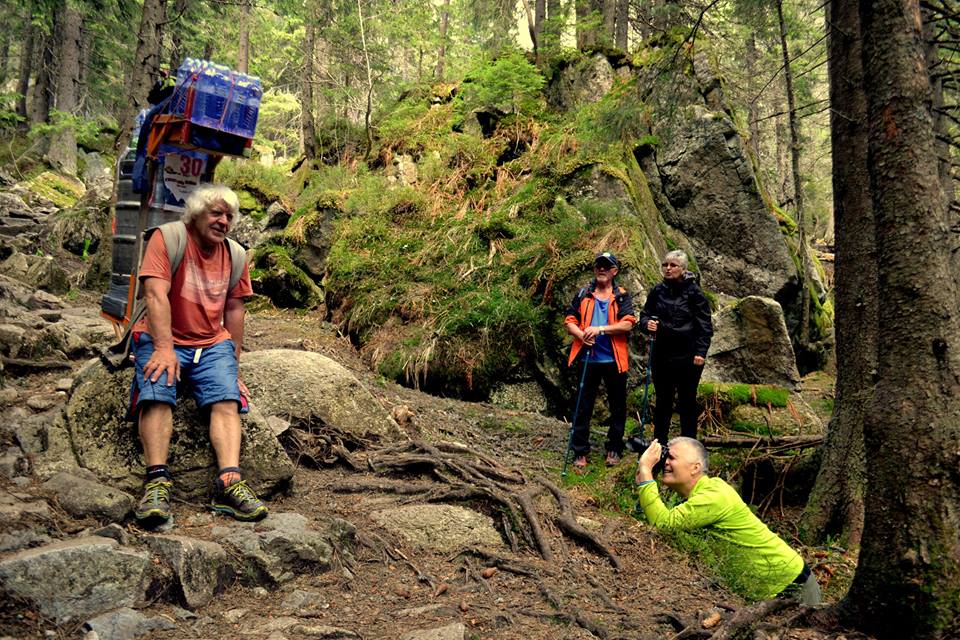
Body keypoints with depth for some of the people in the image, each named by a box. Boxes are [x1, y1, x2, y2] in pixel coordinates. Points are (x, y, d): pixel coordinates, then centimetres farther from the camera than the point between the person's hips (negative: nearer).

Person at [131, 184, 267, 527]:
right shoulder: (168, 238, -5)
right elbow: (156, 295, -15)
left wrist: (234, 362, 10)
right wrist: (164, 348, -25)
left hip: (213, 344, 3)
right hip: (163, 340, -3)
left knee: (227, 400, -21)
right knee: (157, 393, -30)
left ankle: (229, 483, -32)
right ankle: (157, 480, -34)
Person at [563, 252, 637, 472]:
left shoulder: (622, 296, 2)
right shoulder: (583, 294, 6)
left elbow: (628, 323, -12)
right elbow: (569, 321, 2)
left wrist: (600, 329, -22)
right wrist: (581, 334, -17)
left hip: (614, 360, 0)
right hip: (588, 359, 1)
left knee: (618, 406, 10)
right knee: (583, 407, 4)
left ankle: (614, 449, 26)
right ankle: (580, 452, 13)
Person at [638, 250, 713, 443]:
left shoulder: (694, 292, -5)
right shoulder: (657, 291, 5)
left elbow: (705, 325, -6)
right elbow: (644, 314, 14)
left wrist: (701, 352, -13)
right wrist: (647, 323, -10)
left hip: (688, 357, -3)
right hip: (662, 355, 3)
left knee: (687, 402, 7)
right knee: (662, 400, 11)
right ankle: (659, 443, 20)